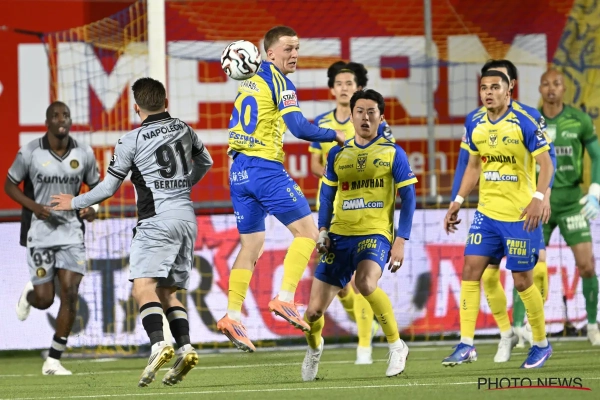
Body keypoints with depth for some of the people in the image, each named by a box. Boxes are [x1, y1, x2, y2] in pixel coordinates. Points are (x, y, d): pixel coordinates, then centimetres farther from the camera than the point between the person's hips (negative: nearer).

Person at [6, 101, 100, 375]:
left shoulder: (84, 154, 1)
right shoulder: (30, 153, -7)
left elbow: (94, 186, 15)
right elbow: (10, 184, 2)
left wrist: (93, 208, -7)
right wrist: (33, 206, -15)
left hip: (71, 230, 2)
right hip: (40, 230, -2)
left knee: (70, 293, -10)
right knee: (44, 300, -2)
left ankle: (53, 361, -1)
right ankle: (30, 293, 39)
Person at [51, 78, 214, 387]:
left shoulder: (131, 141, -4)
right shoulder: (184, 130, 13)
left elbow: (108, 188, 2)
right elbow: (204, 162, 33)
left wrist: (74, 203, 18)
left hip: (157, 219, -6)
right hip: (187, 217, 7)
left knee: (143, 287, -15)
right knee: (167, 292, 13)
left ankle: (159, 344, -37)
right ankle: (185, 347, -5)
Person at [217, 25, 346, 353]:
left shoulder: (249, 81, 16)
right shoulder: (278, 82, -8)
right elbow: (299, 128, -17)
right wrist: (334, 135, -4)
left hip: (239, 169, 8)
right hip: (265, 167, -8)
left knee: (251, 245, 11)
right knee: (307, 230, -2)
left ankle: (232, 315, 4)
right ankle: (285, 299, -13)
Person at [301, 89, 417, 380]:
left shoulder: (393, 154, 2)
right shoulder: (338, 155, 11)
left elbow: (408, 198, 1)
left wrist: (401, 241, -7)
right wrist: (322, 230, 4)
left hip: (375, 235, -4)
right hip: (340, 236, 4)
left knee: (366, 283, -36)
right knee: (314, 311, 0)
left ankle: (397, 345, -16)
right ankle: (314, 346, 36)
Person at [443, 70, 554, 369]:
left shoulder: (523, 123, -12)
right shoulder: (475, 126, 6)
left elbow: (546, 163, -14)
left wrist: (539, 197, -26)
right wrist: (457, 202, 14)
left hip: (520, 216, -6)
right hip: (486, 213, 6)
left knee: (522, 280, -1)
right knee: (470, 269, -5)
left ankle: (541, 344, 17)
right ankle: (466, 344, -3)